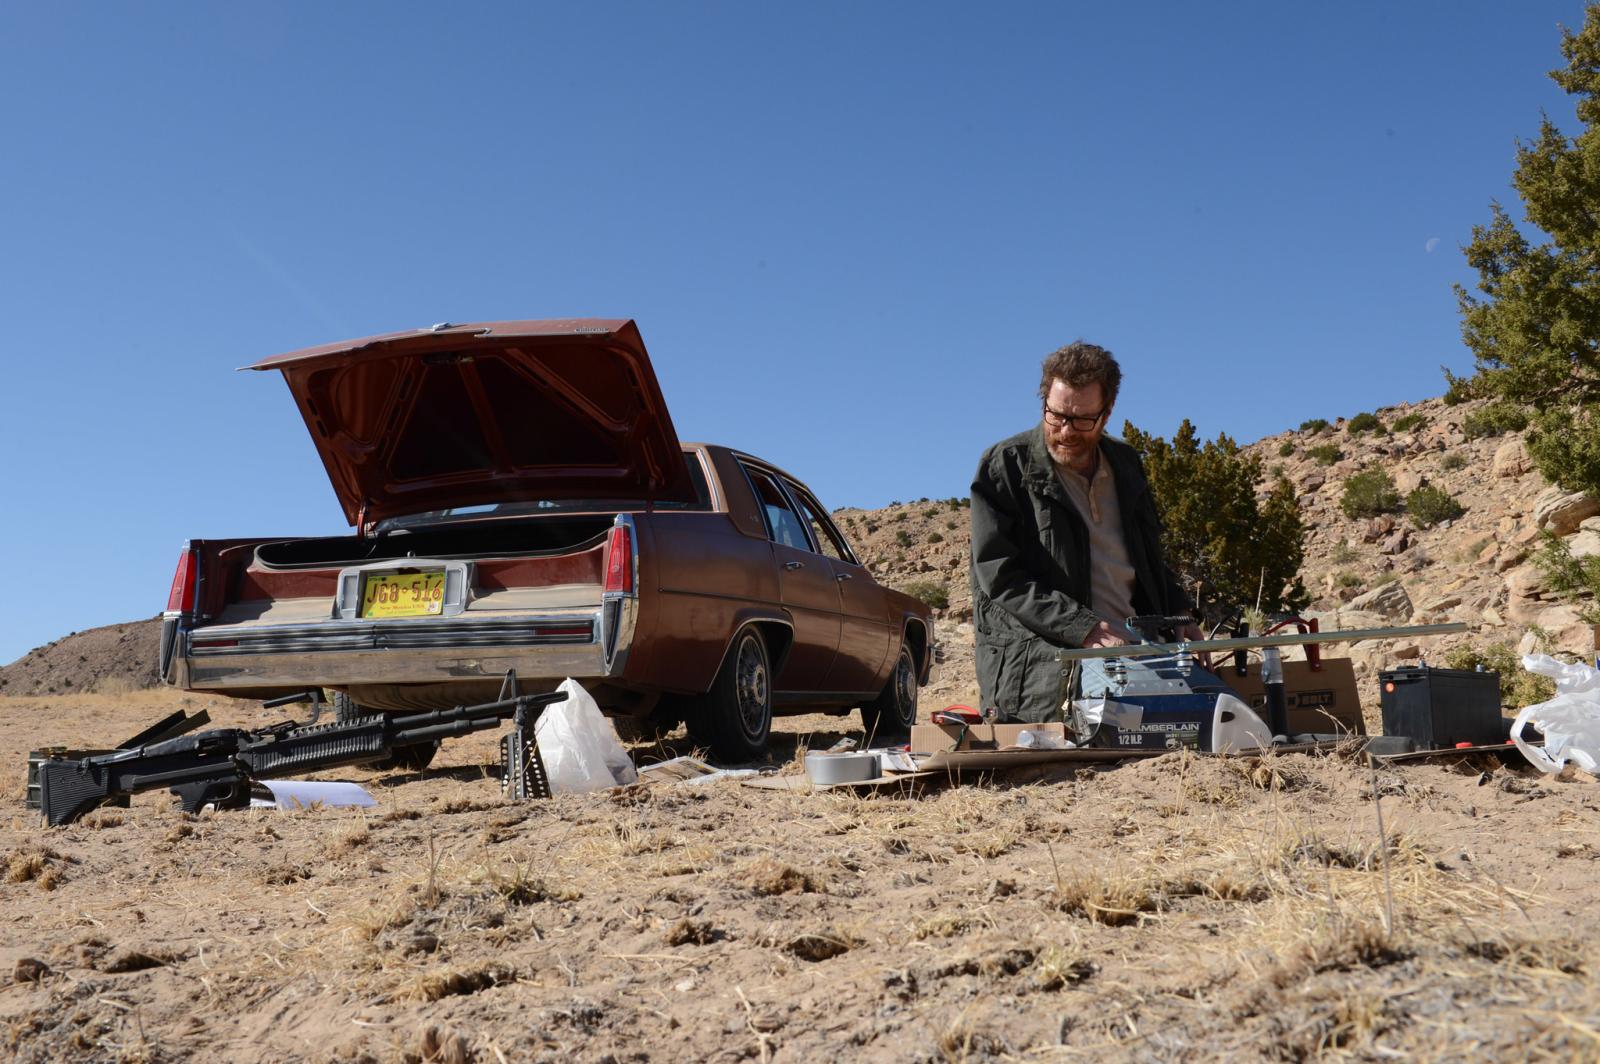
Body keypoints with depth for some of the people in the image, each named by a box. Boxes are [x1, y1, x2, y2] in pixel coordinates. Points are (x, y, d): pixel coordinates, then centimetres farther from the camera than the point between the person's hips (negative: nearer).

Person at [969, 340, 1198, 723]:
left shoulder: (1125, 464, 18)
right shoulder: (1004, 466, -1)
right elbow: (1001, 577, -10)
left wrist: (1176, 613, 12)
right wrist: (1085, 629, -19)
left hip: (1133, 656, 7)